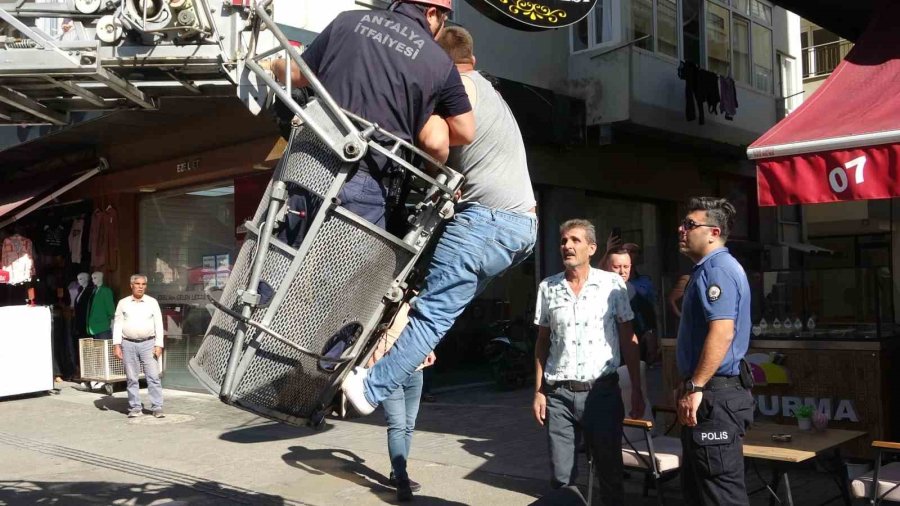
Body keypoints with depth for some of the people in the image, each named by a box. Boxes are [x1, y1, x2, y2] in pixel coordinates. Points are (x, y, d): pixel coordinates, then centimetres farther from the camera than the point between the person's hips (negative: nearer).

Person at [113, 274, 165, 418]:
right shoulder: (123, 303, 8)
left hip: (148, 343, -1)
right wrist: (116, 345, -2)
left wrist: (159, 345, -4)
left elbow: (158, 324, 4)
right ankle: (135, 408, 11)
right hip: (128, 344, 1)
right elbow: (117, 324, 7)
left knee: (153, 376, -7)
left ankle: (157, 408, -5)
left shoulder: (152, 302, 6)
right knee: (131, 378, 4)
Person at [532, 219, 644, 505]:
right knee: (561, 477, 6)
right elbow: (542, 342, 10)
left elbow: (628, 339, 2)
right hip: (558, 394, 2)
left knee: (610, 472, 8)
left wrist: (636, 390, -1)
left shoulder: (613, 284, -1)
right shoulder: (547, 288, 4)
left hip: (602, 391, -1)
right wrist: (538, 391, 6)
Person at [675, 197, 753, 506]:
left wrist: (695, 388, -25)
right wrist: (690, 385, 24)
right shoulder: (706, 269, 18)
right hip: (707, 392, 11)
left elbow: (722, 332, -26)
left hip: (714, 396, -11)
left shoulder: (718, 269, -16)